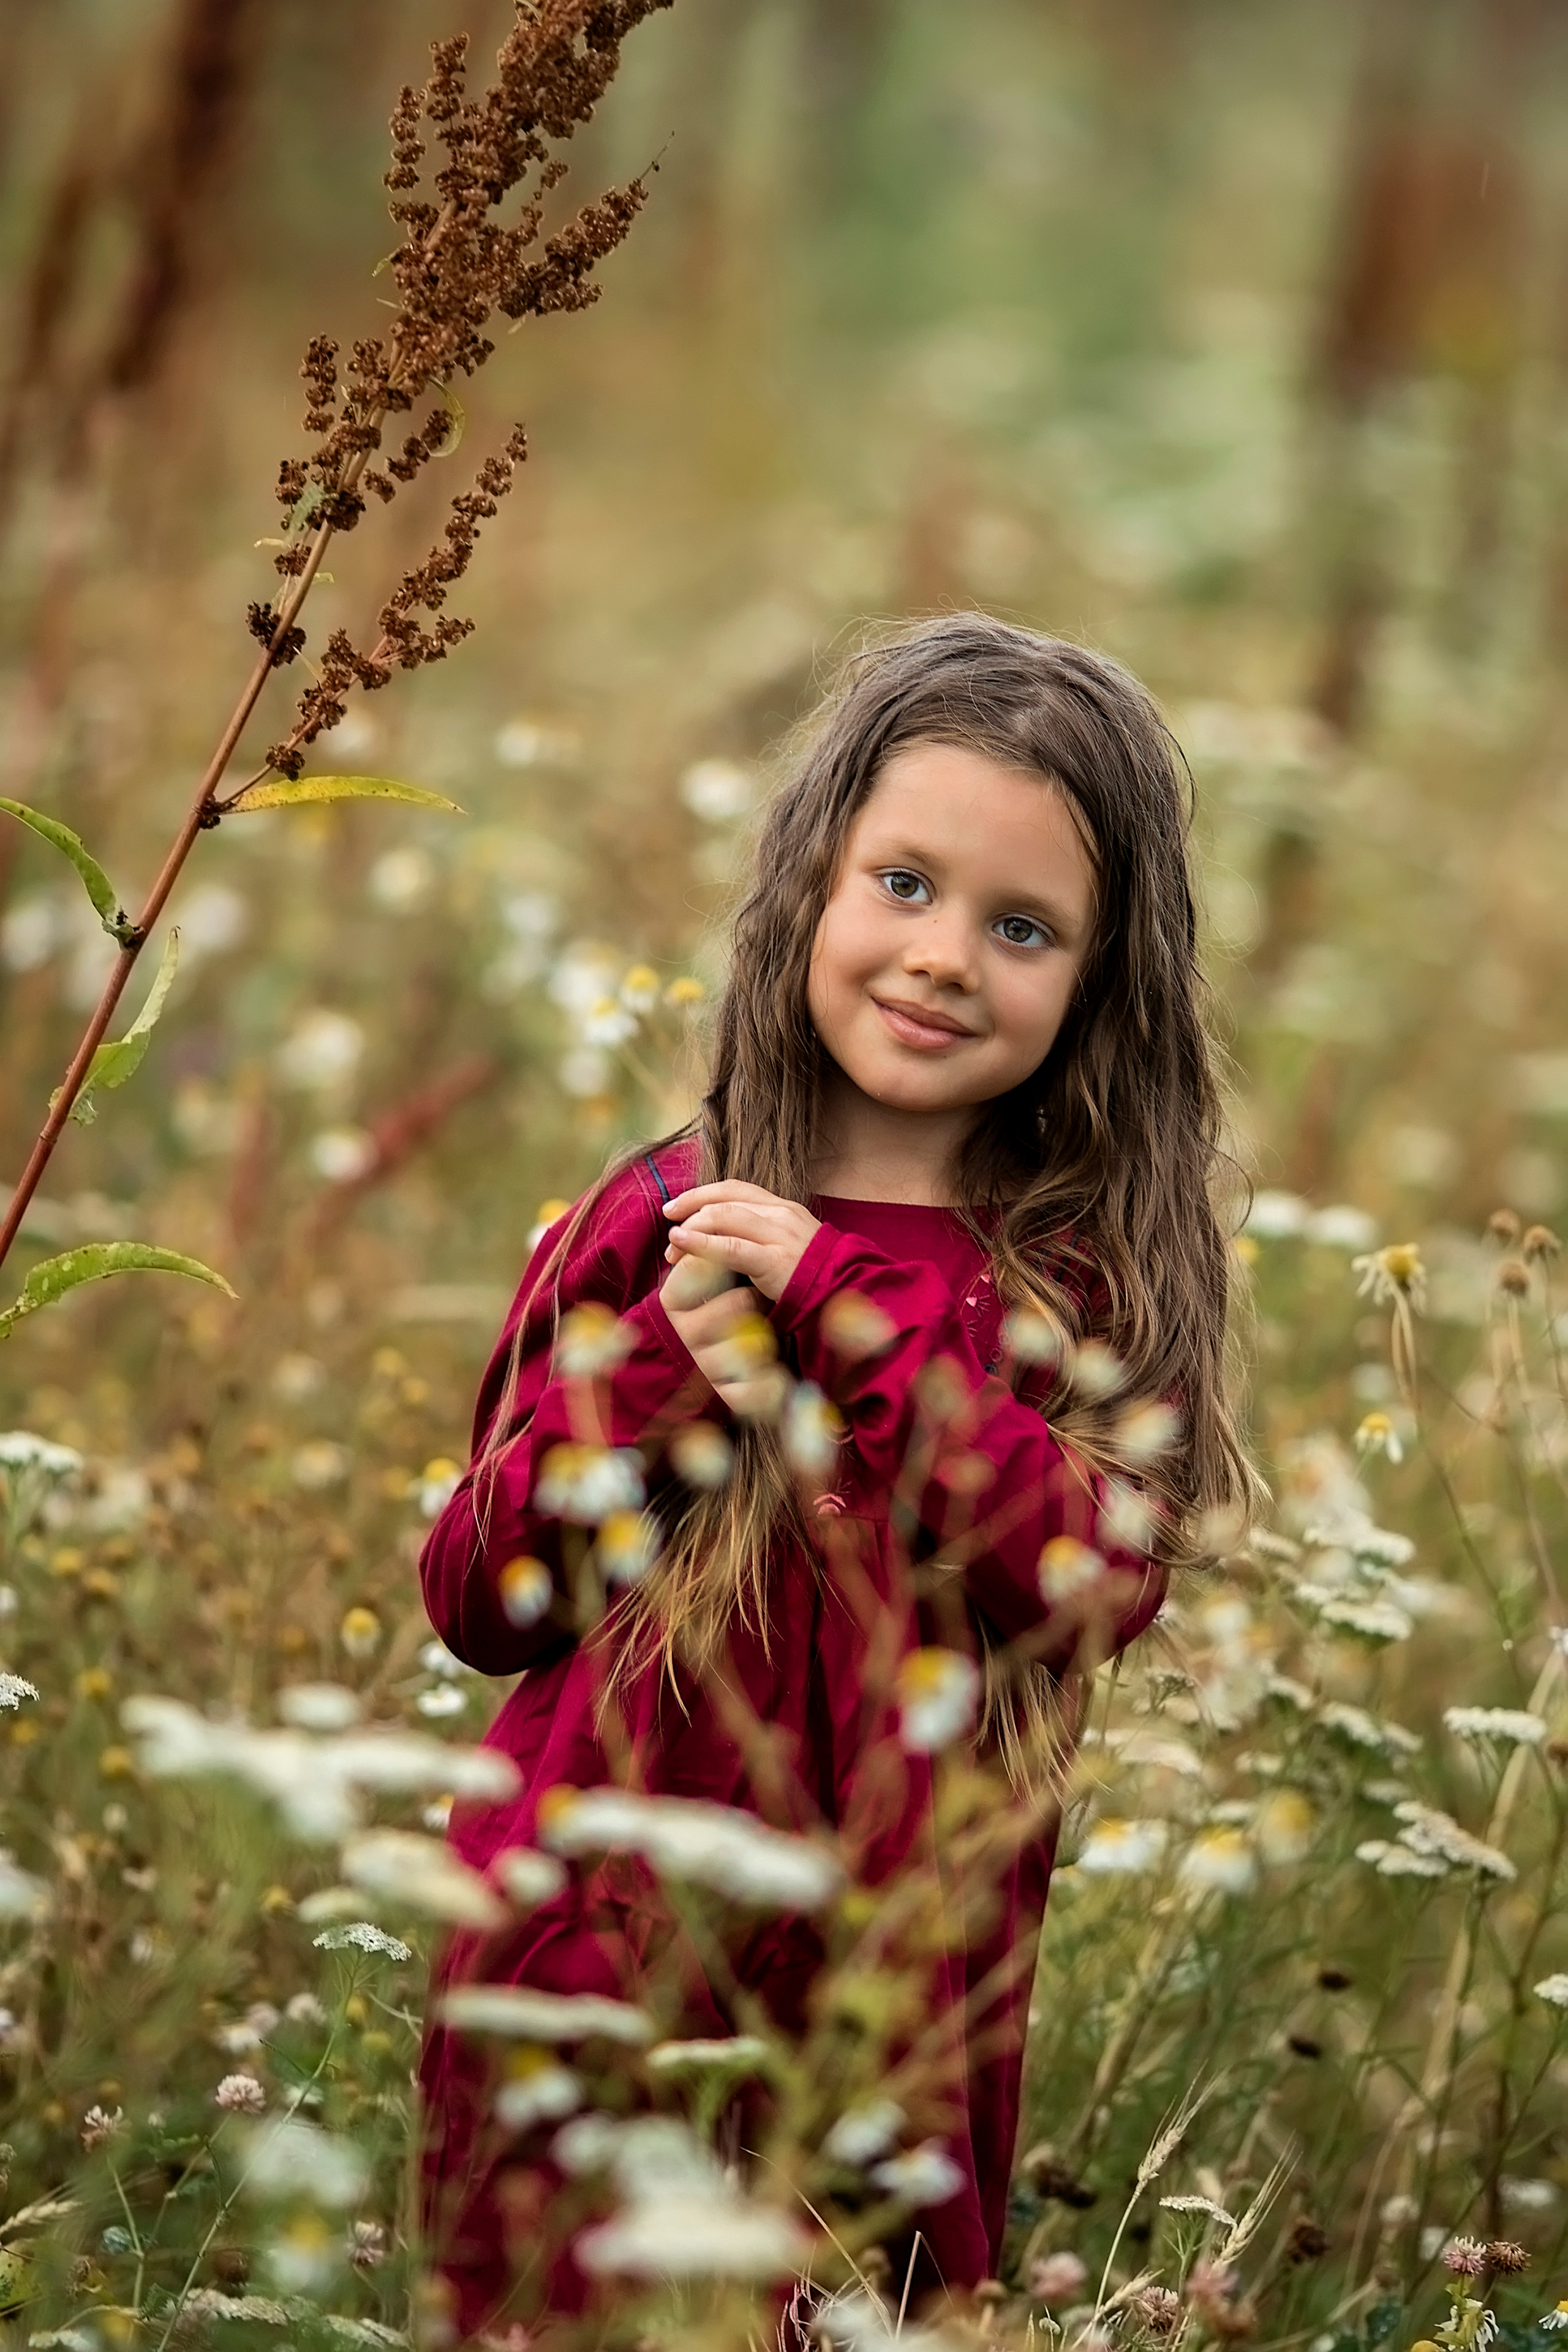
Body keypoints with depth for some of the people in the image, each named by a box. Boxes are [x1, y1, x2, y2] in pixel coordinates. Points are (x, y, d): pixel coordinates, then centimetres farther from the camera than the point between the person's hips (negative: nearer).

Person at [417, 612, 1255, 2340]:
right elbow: (475, 1601, 4)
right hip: (592, 1955, 0)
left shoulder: (1096, 1269, 2)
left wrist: (848, 1303, -19)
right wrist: (654, 1379, -13)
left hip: (910, 1988, 0)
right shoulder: (654, 1222, 2)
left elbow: (1102, 1580, -16)